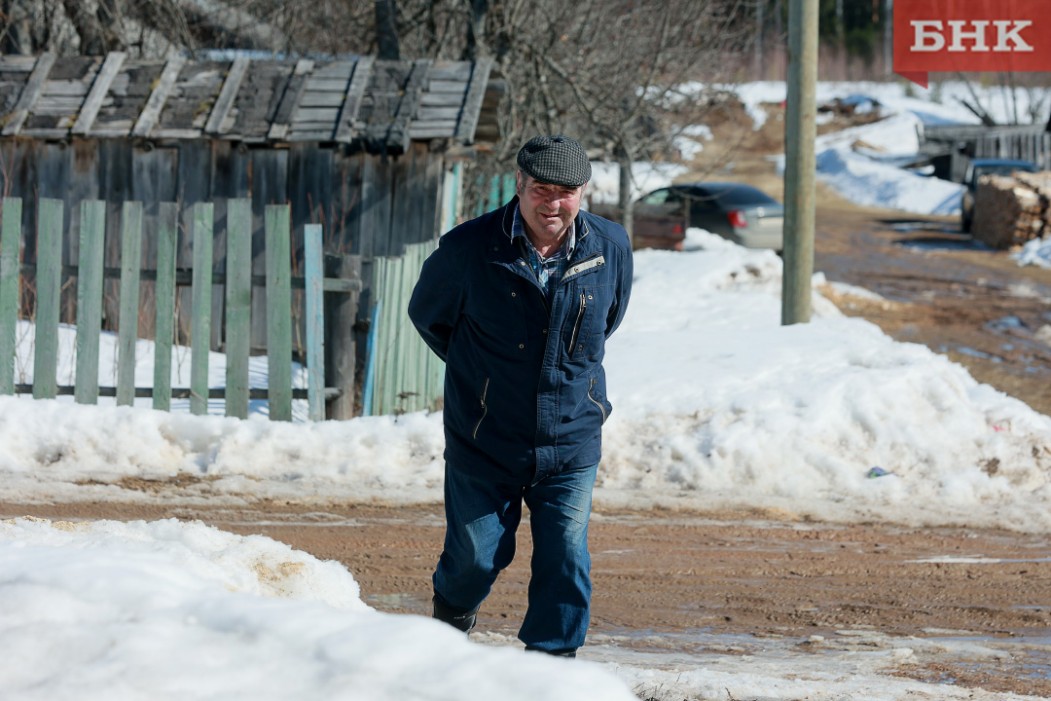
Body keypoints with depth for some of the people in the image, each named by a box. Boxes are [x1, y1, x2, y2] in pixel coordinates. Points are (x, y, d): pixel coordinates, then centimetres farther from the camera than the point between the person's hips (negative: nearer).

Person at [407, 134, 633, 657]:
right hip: (484, 440, -1)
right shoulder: (468, 249, -13)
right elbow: (427, 315, 7)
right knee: (477, 556, 9)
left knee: (566, 561, -5)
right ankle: (451, 616, 41)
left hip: (571, 442, 1)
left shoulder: (611, 247, -5)